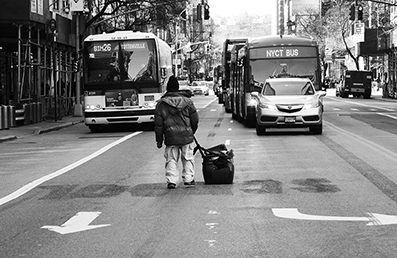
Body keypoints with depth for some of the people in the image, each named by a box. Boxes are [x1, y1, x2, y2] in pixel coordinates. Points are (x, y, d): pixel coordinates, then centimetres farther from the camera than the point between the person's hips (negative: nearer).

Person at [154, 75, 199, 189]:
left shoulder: (161, 104, -1)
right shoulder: (187, 101, 0)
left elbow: (158, 124, 1)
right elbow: (195, 120, 6)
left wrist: (159, 140, 8)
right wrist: (192, 131, 24)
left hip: (170, 137, 0)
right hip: (186, 136, 0)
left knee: (171, 159, 6)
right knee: (188, 158, 12)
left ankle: (172, 181, -2)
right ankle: (188, 179, 14)